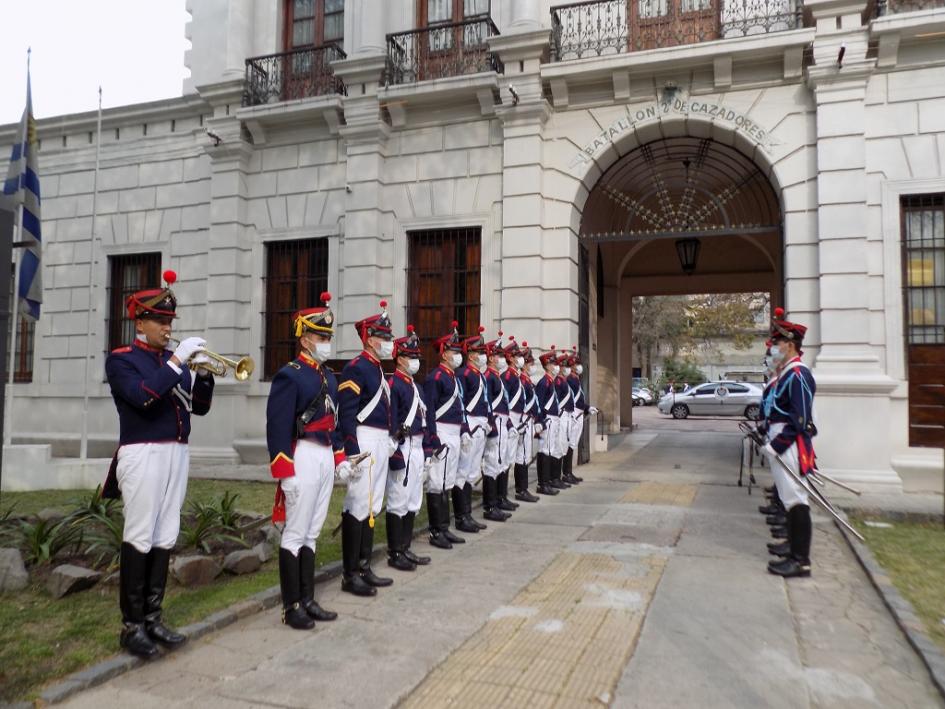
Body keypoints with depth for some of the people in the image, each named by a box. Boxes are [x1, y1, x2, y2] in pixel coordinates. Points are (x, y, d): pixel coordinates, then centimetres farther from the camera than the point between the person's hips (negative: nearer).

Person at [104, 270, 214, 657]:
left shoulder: (174, 360, 15)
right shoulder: (121, 359, -2)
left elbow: (199, 407, 12)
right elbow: (142, 397, -21)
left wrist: (203, 374, -4)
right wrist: (177, 361, -20)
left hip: (177, 454, 6)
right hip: (143, 455, -6)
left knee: (165, 539, 8)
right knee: (139, 538, -4)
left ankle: (152, 618, 17)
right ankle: (131, 625, 6)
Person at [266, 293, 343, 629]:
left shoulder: (329, 376, 15)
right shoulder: (289, 375, -11)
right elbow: (277, 427, -16)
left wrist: (340, 459, 16)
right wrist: (286, 473, -19)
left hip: (326, 458, 8)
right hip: (303, 458, -8)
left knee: (312, 533, 14)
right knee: (295, 534, 1)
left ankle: (307, 600, 23)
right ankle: (291, 607, 11)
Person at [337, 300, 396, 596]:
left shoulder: (378, 370, 17)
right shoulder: (355, 369, -12)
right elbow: (346, 415, -17)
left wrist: (393, 443, 20)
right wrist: (353, 452, -22)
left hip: (382, 443, 10)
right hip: (365, 443, -10)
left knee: (372, 507, 13)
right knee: (358, 507, -4)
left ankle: (364, 567, 22)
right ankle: (350, 575, 5)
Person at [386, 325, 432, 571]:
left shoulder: (415, 385, 16)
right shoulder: (393, 384, -12)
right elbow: (390, 422, -18)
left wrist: (426, 451, 16)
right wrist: (396, 455, -21)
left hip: (417, 449, 9)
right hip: (403, 448, -9)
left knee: (413, 502, 14)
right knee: (398, 503, -1)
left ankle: (405, 549, 24)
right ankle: (394, 554, 9)